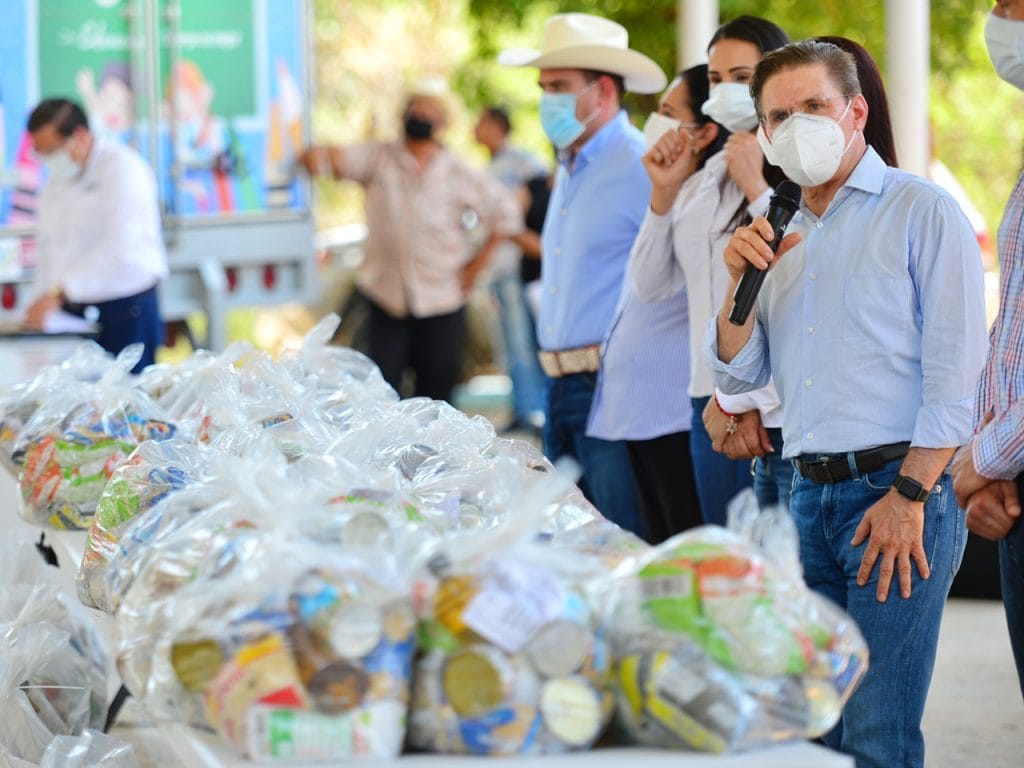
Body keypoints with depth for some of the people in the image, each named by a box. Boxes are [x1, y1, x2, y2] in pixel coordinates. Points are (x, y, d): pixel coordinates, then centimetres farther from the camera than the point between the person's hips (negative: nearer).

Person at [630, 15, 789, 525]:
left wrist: (755, 188, -17)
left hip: (776, 410, -7)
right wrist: (664, 193, 2)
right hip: (711, 403, 8)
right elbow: (651, 285, 15)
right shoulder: (707, 180, 16)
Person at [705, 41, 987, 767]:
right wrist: (741, 281, -2)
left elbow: (955, 371, -10)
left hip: (897, 489, -7)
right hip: (810, 495, 7)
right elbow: (738, 373, 16)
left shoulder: (921, 211, -4)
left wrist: (909, 496, -16)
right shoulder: (782, 235, 18)